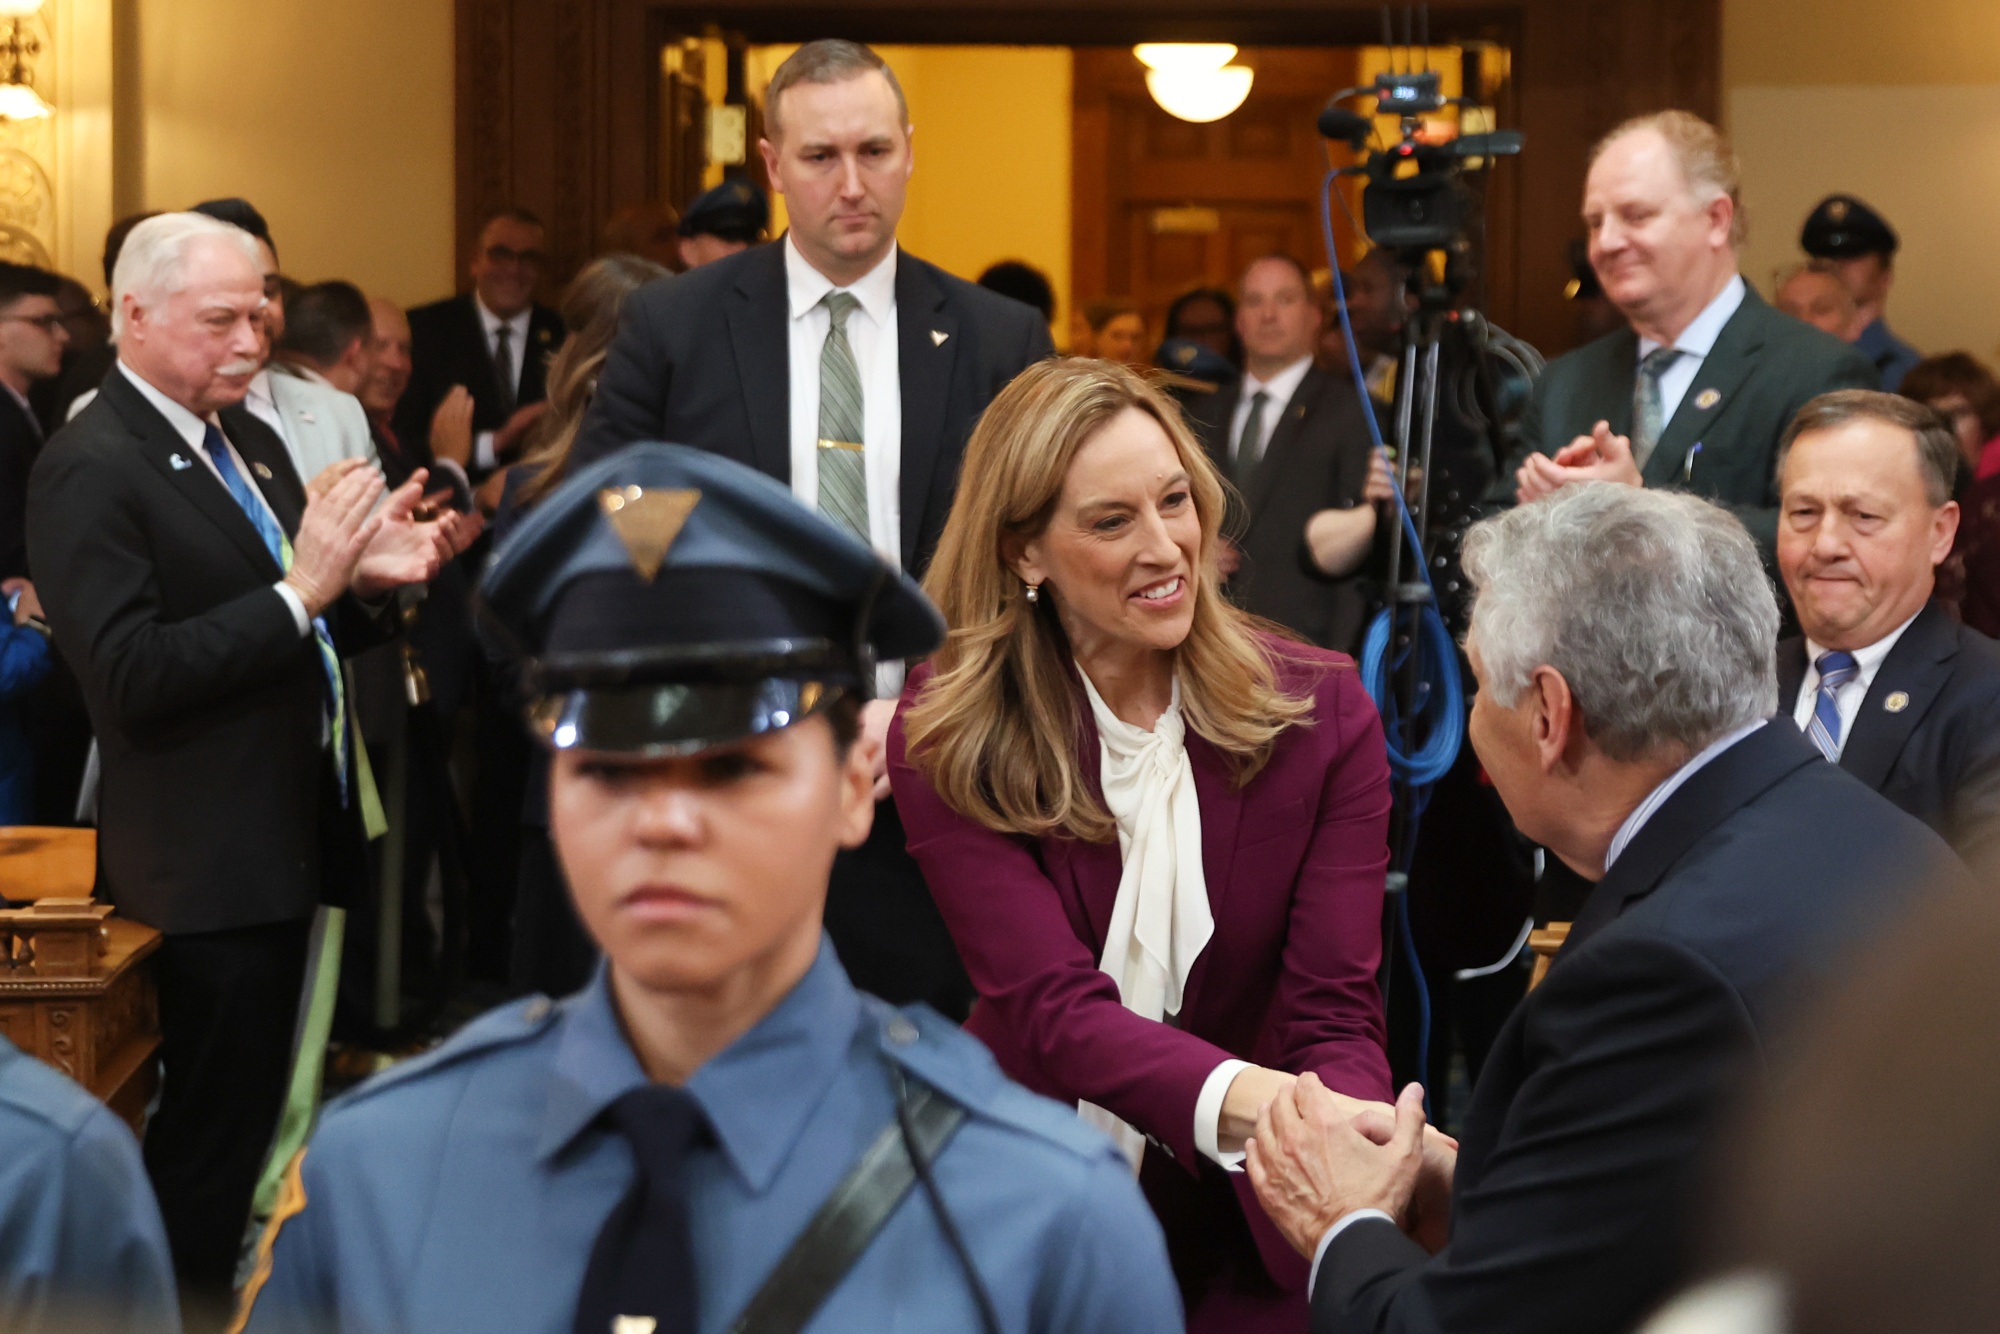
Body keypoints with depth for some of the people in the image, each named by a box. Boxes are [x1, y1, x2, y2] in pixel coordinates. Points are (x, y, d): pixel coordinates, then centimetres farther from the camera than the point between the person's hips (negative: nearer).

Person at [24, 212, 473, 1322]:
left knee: (254, 1110, 18)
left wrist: (365, 578, -4)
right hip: (210, 863, -9)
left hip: (291, 842, 9)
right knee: (209, 1144, -2)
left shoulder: (249, 439, 11)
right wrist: (301, 587, -26)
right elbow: (131, 678, -23)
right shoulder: (90, 470, -15)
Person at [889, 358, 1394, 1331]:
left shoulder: (1319, 711, -5)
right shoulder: (945, 738, -9)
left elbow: (1335, 1011, -12)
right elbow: (1053, 1005, -19)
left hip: (1251, 1220, 0)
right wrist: (1252, 1099, -39)